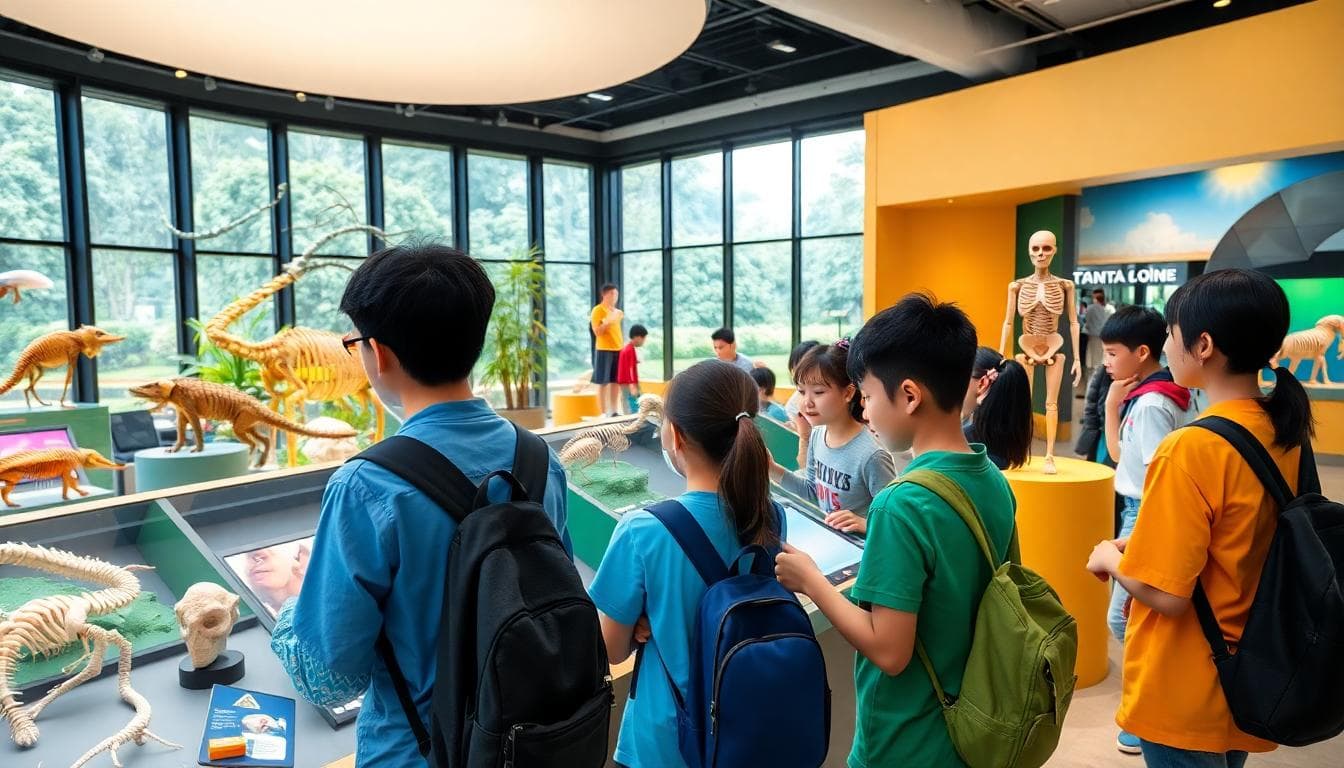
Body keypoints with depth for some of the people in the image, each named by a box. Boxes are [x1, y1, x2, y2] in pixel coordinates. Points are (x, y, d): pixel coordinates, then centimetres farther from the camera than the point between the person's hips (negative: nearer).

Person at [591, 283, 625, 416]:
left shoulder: (616, 311, 17)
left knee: (616, 382, 7)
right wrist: (609, 320, -21)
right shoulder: (597, 310, -6)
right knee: (603, 383, -4)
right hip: (604, 350, -7)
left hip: (618, 350, 7)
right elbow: (597, 332, -13)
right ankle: (603, 414, -2)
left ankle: (614, 412, 13)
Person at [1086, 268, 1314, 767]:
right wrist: (1142, 545, 10)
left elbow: (1166, 594, -23)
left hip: (1187, 694, -7)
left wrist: (1111, 559, -5)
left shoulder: (1191, 448, -25)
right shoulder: (1285, 433, 0)